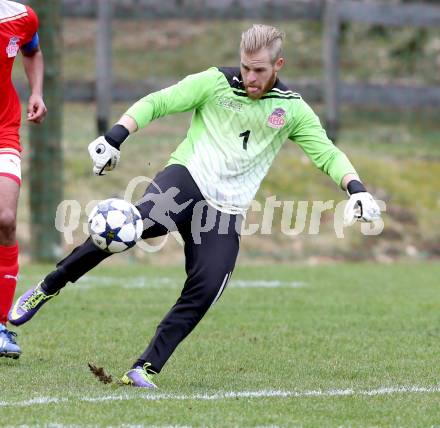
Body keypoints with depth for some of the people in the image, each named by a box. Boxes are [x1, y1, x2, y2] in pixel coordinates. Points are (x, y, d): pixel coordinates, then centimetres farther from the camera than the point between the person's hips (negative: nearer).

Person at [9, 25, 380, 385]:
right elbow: (157, 103, 1)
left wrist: (357, 190, -11)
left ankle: (146, 369, -7)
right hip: (187, 178, -3)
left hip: (226, 210, 3)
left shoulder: (292, 109, 7)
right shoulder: (216, 82, 1)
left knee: (204, 292, -16)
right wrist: (115, 137, -13)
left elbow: (327, 154, 6)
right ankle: (49, 288, -14)